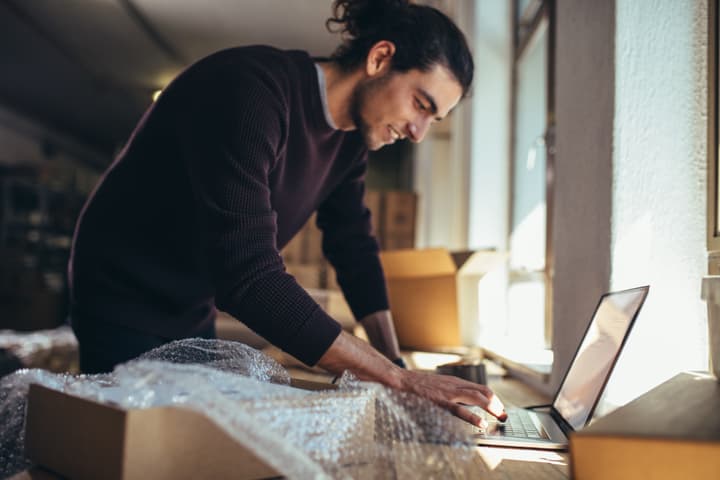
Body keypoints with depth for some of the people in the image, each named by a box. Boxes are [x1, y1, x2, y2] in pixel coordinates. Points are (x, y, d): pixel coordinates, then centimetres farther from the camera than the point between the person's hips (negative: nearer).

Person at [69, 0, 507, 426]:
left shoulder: (351, 138, -5)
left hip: (195, 314, 7)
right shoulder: (249, 90, -32)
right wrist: (399, 379, -38)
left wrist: (396, 364, -4)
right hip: (124, 302, -7)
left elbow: (355, 249, 5)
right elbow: (248, 275, -39)